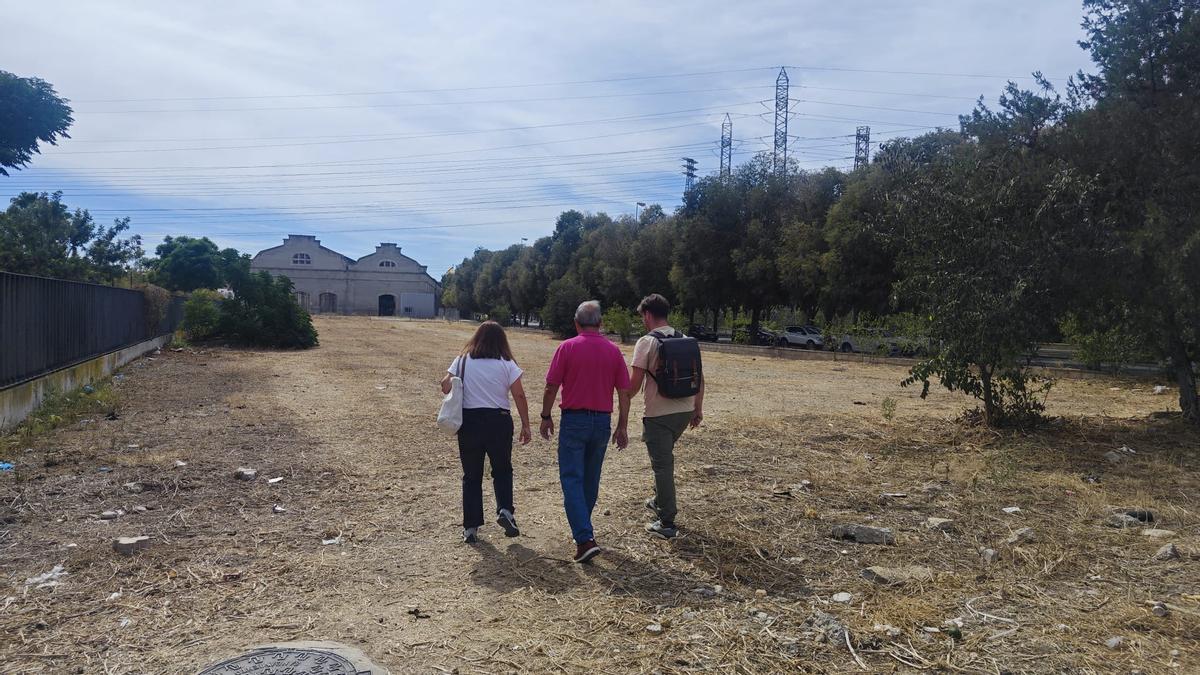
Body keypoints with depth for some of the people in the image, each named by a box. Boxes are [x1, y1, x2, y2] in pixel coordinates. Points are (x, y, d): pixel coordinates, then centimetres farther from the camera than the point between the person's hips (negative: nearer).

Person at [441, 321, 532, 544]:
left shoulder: (462, 361, 1)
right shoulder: (506, 364, -2)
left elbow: (445, 386, -8)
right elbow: (519, 396, -6)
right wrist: (526, 425, -1)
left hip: (469, 421, 1)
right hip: (499, 421, -1)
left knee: (471, 475, 11)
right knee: (502, 470, 18)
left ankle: (471, 527, 12)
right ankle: (505, 510, -2)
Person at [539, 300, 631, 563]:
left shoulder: (567, 347, -8)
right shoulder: (613, 351, 2)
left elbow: (551, 387, -8)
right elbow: (624, 392, 3)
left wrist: (546, 417, 6)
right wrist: (622, 427, 10)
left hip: (574, 420, -4)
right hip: (602, 422, 4)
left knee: (572, 480, -2)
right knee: (591, 479, 18)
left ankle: (585, 539, -13)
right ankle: (582, 528, 34)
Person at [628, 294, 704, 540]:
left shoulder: (646, 342, -11)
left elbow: (635, 384, -14)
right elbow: (699, 378, 10)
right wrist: (698, 409, 18)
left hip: (660, 414, -6)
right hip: (685, 411, 7)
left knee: (662, 465, 1)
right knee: (665, 458, 26)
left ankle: (667, 524, 5)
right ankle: (661, 501, 40)